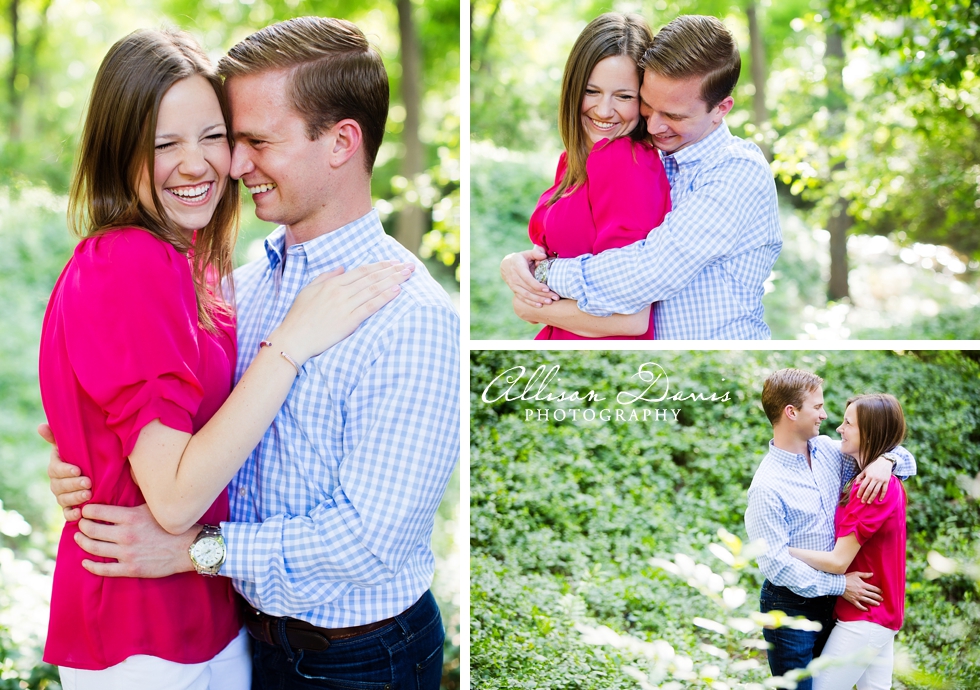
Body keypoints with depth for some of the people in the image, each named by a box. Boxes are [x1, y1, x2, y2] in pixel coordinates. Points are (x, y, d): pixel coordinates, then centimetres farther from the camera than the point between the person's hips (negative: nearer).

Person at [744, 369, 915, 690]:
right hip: (790, 606, -7)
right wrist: (840, 585, -17)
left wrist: (885, 460, -17)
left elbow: (906, 460, 7)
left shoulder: (827, 450, 0)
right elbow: (776, 563, -22)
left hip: (829, 601, 7)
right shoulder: (767, 486, -21)